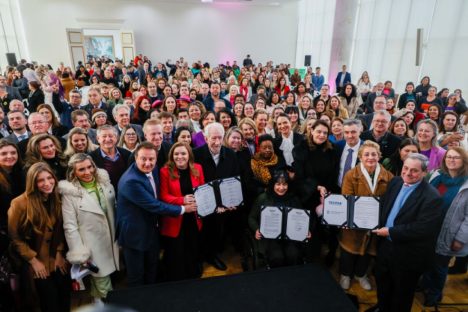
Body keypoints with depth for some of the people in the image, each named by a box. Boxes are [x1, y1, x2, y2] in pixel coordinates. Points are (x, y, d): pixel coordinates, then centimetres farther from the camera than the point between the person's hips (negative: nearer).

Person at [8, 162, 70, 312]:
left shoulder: (57, 199, -4)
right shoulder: (20, 203, -18)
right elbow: (14, 237, -10)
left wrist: (59, 253, -1)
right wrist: (33, 260, -10)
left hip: (55, 258, 4)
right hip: (35, 262, -4)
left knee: (65, 295, 9)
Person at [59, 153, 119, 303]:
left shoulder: (104, 182, -1)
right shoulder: (69, 193, -14)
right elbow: (70, 226, -12)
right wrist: (80, 255, -13)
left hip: (112, 243, 4)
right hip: (93, 248, -4)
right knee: (103, 289, 6)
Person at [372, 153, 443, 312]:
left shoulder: (431, 197, -22)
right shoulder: (395, 182, 0)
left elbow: (423, 229, -27)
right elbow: (383, 205, 12)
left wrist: (390, 232, -22)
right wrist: (381, 226, -2)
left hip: (408, 254, -6)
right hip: (385, 245, 7)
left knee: (401, 293, 17)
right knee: (382, 283, 25)